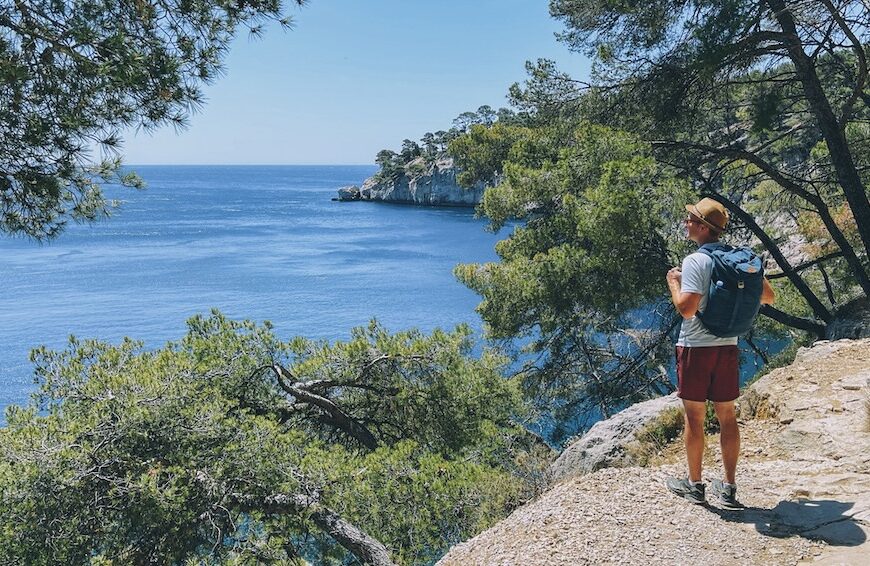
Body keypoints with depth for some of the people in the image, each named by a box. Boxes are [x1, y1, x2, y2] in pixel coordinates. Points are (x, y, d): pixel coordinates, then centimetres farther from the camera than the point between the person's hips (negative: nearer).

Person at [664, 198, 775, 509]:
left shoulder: (695, 261, -16)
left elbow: (687, 308, -24)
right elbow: (768, 298, 10)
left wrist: (673, 283, -6)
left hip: (695, 347, -6)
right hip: (728, 346, 6)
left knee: (694, 417, 7)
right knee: (727, 417, 12)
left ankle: (694, 484, 19)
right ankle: (729, 489, 19)